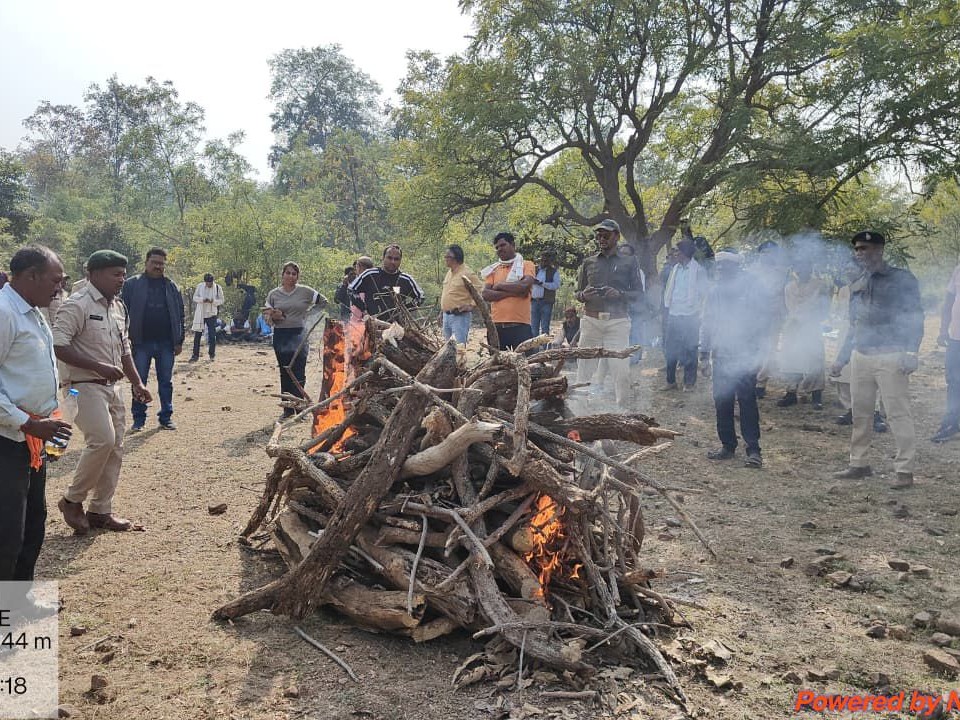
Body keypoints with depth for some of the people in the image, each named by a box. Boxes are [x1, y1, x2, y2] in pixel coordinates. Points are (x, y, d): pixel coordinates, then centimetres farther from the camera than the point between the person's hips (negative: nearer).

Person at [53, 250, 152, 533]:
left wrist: (137, 383, 14)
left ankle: (100, 510, 19)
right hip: (84, 385, -8)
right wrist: (99, 366, -24)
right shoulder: (77, 305, -12)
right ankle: (72, 499, 2)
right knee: (102, 440, -19)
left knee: (115, 448, 8)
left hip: (111, 386, 8)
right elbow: (58, 347, -21)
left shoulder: (118, 307, 13)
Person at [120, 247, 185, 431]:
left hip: (166, 343, 2)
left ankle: (166, 417, 17)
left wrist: (179, 341, 5)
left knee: (166, 382, 8)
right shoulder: (132, 284, 1)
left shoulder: (172, 287, 8)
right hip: (141, 342, -2)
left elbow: (179, 315, 9)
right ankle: (138, 419, 14)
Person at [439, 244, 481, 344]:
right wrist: (442, 311, 22)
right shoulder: (449, 272, 14)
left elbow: (480, 291, -14)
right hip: (446, 316, 9)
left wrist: (471, 306, -16)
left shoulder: (467, 273, -12)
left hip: (460, 316, -9)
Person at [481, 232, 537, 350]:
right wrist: (512, 292, -10)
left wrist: (499, 285, -2)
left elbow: (524, 286, -13)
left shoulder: (526, 265, 5)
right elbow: (485, 294, 1)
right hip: (496, 326, 4)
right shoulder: (493, 269, 15)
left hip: (520, 325, -3)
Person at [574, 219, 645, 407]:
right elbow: (578, 293, 18)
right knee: (585, 367, -1)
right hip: (591, 320, 2)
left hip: (618, 321, -2)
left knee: (621, 368, -7)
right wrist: (584, 295, -7)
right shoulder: (588, 262, 14)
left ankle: (623, 409, 3)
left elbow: (639, 293, 7)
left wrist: (619, 294, -12)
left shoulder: (629, 262, 9)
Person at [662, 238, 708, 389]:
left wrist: (696, 311, -8)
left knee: (690, 349, 2)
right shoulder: (676, 269, 13)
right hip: (674, 314, 6)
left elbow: (702, 293, -4)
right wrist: (668, 307, 7)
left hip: (690, 316, -5)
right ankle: (671, 381, 15)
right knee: (670, 349, 6)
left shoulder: (698, 270, -4)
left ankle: (689, 382, 11)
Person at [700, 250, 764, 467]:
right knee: (722, 403, 8)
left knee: (747, 403, -3)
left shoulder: (749, 290, -4)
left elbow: (757, 323, -5)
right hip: (721, 357, 5)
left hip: (744, 357, -5)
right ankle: (727, 445, 19)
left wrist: (756, 355, -10)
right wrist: (704, 354, 11)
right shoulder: (715, 292, 10)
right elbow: (707, 325, 14)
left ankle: (753, 449, 3)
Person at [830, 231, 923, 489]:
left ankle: (905, 470, 0)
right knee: (860, 414, 9)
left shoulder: (902, 279, 0)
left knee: (898, 414, -5)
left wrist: (910, 352, -17)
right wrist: (840, 360, 19)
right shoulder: (857, 287, 18)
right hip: (860, 356, 6)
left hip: (890, 356, -6)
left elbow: (915, 318, -5)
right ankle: (859, 464, 18)